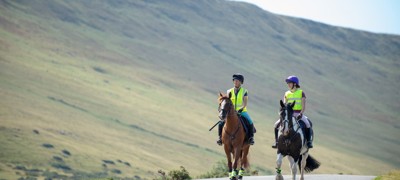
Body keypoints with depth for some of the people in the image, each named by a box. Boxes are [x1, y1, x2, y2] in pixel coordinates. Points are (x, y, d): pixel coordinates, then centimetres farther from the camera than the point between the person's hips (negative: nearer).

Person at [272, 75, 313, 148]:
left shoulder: (301, 93, 1)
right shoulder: (287, 94, 11)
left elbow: (303, 106, -6)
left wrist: (301, 114, -22)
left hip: (298, 114, -3)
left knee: (307, 124, -29)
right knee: (277, 124, -16)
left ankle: (309, 141, -17)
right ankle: (277, 141, -5)